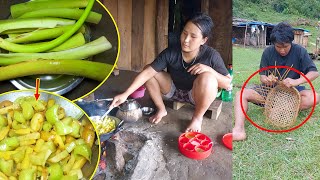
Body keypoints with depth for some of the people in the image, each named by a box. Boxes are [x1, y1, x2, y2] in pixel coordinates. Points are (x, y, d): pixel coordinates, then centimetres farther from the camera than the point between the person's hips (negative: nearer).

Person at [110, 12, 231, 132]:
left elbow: (228, 84, -18)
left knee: (207, 77, -36)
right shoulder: (171, 53, -23)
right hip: (175, 90, 3)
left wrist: (209, 69, -36)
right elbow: (147, 72, -26)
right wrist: (126, 94, -34)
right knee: (149, 70, -17)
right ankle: (161, 109, 1)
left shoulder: (211, 56, -25)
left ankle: (197, 117, -11)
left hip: (197, 95, -2)